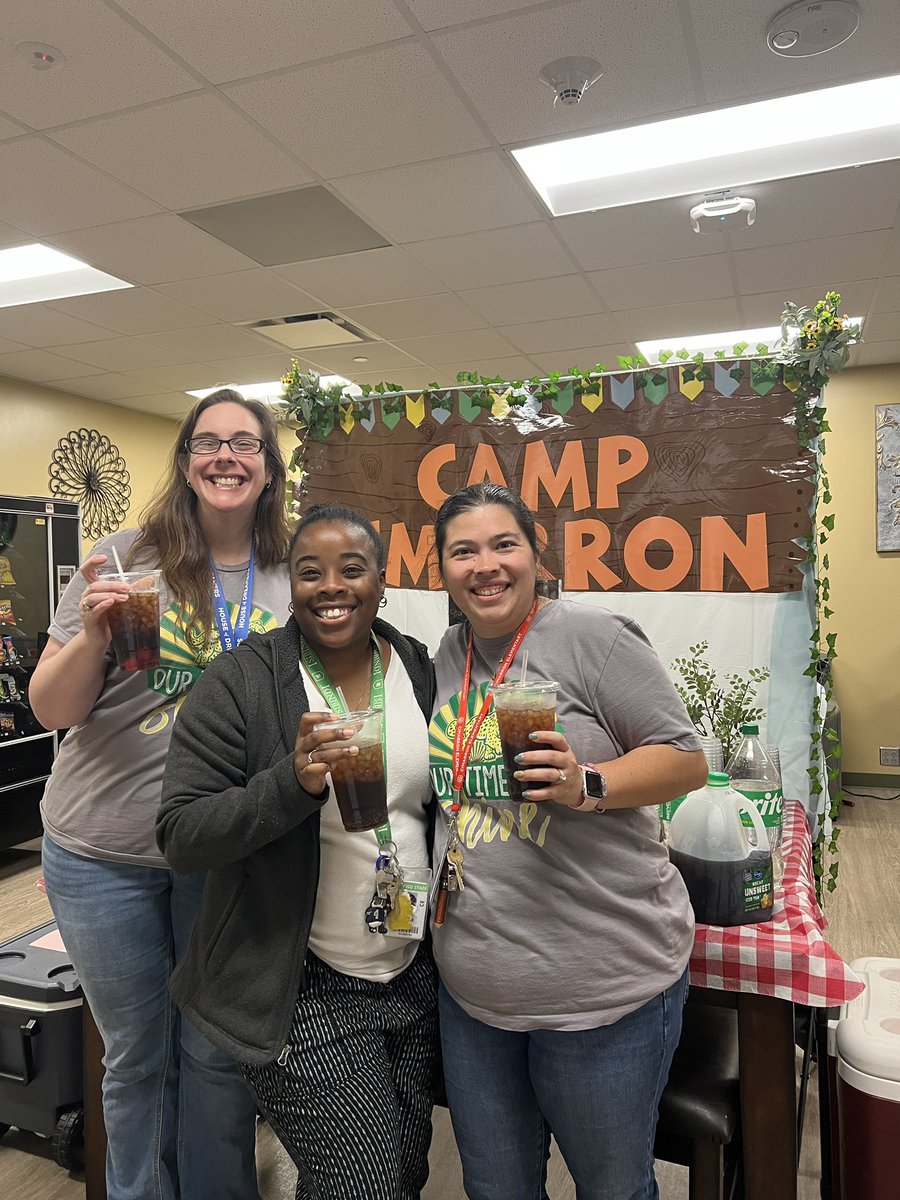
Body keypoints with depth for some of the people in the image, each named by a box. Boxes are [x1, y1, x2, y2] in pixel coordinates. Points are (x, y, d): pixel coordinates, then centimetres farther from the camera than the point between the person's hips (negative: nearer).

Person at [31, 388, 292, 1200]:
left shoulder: (294, 579, -1)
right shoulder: (126, 561, -6)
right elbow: (52, 711, -5)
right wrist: (92, 635, -22)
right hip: (103, 851, 0)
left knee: (218, 1055, 15)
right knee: (135, 1055, 17)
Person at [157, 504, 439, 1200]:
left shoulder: (420, 670, 1)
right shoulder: (242, 683, -13)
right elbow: (180, 836, -16)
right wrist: (294, 782, -30)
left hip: (414, 977, 5)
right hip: (306, 993, -5)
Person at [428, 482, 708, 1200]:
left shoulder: (592, 637, -13)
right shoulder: (449, 654, 7)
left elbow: (687, 759, -12)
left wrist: (586, 784, -27)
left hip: (604, 984, -5)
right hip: (472, 986, 6)